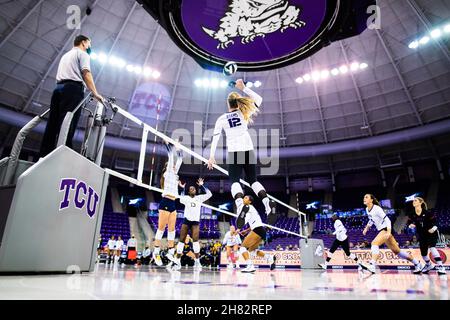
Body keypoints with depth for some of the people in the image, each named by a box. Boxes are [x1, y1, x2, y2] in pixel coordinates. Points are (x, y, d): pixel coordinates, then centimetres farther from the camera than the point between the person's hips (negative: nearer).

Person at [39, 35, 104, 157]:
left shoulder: (65, 55, 35)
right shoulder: (83, 54, 10)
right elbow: (86, 74, -5)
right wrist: (95, 93, -10)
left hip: (58, 88, 8)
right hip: (73, 89, -8)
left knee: (52, 126, 1)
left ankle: (43, 157, -5)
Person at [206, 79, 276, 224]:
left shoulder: (222, 119, 8)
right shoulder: (244, 113, 10)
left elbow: (215, 138, 2)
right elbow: (259, 99, 20)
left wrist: (211, 156, 4)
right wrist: (244, 88, 16)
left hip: (234, 152, -2)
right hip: (248, 151, 2)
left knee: (235, 181, -6)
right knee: (253, 180, 10)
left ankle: (240, 206, -36)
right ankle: (267, 203, -14)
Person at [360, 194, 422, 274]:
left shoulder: (376, 208, -18)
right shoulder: (367, 209, 7)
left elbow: (387, 220, -22)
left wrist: (389, 232, -32)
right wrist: (367, 228, 14)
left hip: (387, 229, -9)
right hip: (382, 230, 9)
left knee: (375, 243, -27)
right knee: (397, 251, 16)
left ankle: (372, 266, -35)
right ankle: (417, 264, 32)